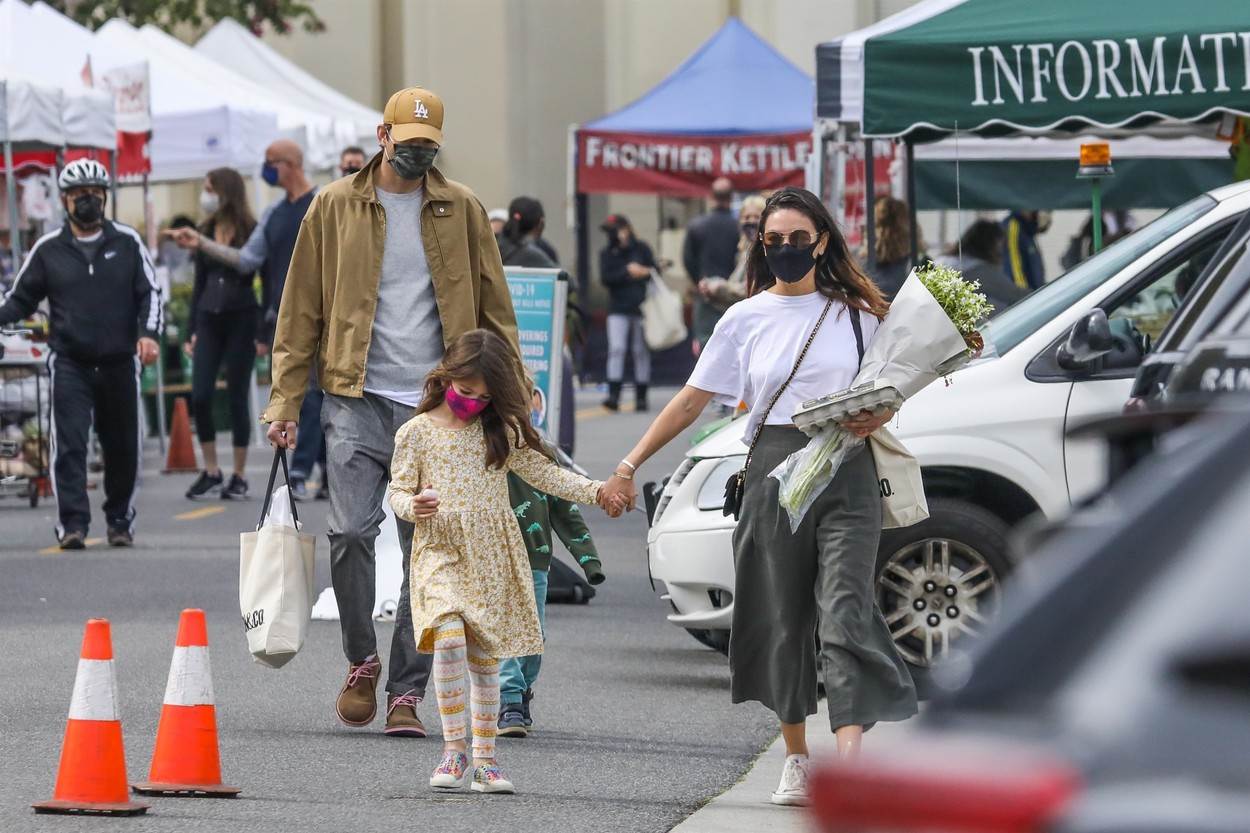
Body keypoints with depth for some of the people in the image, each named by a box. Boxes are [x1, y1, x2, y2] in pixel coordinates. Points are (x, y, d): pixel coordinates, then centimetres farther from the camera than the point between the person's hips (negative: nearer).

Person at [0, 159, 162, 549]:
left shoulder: (127, 243, 7)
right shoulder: (49, 249, 6)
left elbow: (150, 294, 7)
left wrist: (148, 334, -10)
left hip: (119, 362, 1)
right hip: (69, 363, -1)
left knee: (123, 447, 7)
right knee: (69, 444, -13)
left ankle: (120, 519, 22)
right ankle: (73, 523, -15)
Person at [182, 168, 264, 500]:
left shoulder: (251, 231, -4)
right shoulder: (206, 232, 10)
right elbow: (199, 283, 15)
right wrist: (192, 329, 11)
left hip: (241, 319, -4)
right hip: (209, 319, 4)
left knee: (238, 398, 1)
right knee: (200, 397, -5)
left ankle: (239, 477, 9)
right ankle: (211, 472, 7)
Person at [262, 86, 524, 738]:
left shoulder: (461, 209, 9)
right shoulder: (336, 206, 6)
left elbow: (494, 310, 12)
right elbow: (300, 312, 7)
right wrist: (285, 402, 1)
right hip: (359, 398, -1)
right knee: (351, 531, -14)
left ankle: (406, 694, 7)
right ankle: (361, 663, 9)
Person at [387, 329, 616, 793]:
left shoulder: (503, 432, 8)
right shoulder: (417, 432, 2)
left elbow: (543, 473, 10)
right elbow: (397, 490, 4)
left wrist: (593, 491, 0)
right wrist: (412, 505, -18)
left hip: (492, 560, 3)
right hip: (440, 554, -2)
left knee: (485, 659, 5)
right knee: (449, 641, -22)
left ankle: (484, 759, 12)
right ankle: (454, 750, -15)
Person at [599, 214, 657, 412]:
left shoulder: (641, 249, 5)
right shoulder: (607, 253, 6)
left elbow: (655, 271, 2)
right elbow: (605, 278, -6)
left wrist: (642, 273, -17)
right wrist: (627, 272, -15)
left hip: (641, 308, 0)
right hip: (618, 309, 0)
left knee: (641, 352, 4)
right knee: (616, 349, -12)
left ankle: (641, 396, 10)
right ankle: (614, 395, -17)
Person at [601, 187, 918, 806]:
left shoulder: (855, 313, 8)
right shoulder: (745, 320, 8)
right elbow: (691, 402, 9)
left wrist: (878, 417, -9)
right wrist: (629, 467, 5)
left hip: (846, 474, -1)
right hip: (774, 471, 1)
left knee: (845, 610, -14)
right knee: (782, 619, 5)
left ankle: (848, 762, -23)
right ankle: (797, 761, 19)